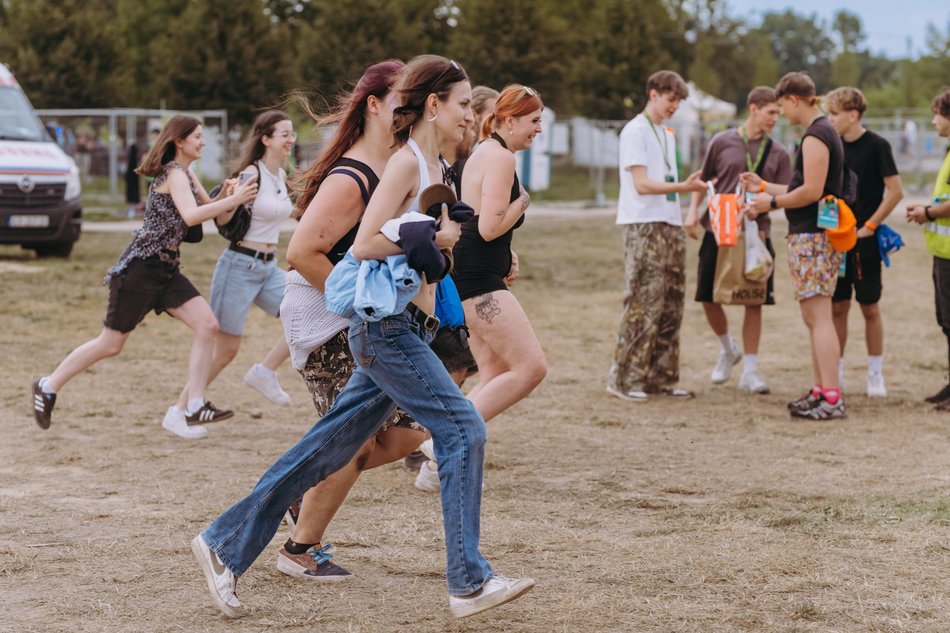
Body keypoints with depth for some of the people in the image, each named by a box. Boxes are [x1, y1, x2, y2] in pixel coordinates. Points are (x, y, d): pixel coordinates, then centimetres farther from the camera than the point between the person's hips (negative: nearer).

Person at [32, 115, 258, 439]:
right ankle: (49, 386, 20)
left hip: (167, 269, 9)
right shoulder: (174, 173, -14)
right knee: (111, 343, 1)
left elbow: (208, 208, 9)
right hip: (141, 267, -9)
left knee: (208, 325, -8)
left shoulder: (187, 174, 14)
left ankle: (195, 409, -10)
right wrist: (233, 200, -31)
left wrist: (228, 195, -10)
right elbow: (191, 216, -30)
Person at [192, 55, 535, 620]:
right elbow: (365, 245, -20)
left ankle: (225, 545, 17)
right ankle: (470, 582, -7)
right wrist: (434, 237, -15)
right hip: (387, 325, -9)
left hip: (407, 329, 9)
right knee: (464, 429, -11)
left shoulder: (436, 166, 15)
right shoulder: (407, 162, -12)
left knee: (328, 450, 10)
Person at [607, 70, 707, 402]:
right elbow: (642, 184, -15)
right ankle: (624, 379, -6)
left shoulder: (667, 134, 19)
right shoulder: (635, 132, -7)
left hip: (670, 227, 8)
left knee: (670, 307, 7)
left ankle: (661, 378, 11)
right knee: (643, 305, -11)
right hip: (643, 227, -8)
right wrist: (684, 186, -24)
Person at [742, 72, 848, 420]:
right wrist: (764, 186, 25)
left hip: (812, 236, -11)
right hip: (815, 235, 11)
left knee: (819, 316, -11)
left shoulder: (815, 136, -14)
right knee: (813, 317, 14)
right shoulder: (825, 132, 18)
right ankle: (820, 390, 18)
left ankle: (832, 398, -13)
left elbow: (811, 192, -21)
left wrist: (772, 202, -8)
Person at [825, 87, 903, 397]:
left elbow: (895, 191, -12)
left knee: (869, 308, 3)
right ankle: (836, 374, 12)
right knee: (837, 307, 5)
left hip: (864, 242, -4)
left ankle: (875, 374, 12)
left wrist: (869, 226, -13)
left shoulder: (876, 146, -9)